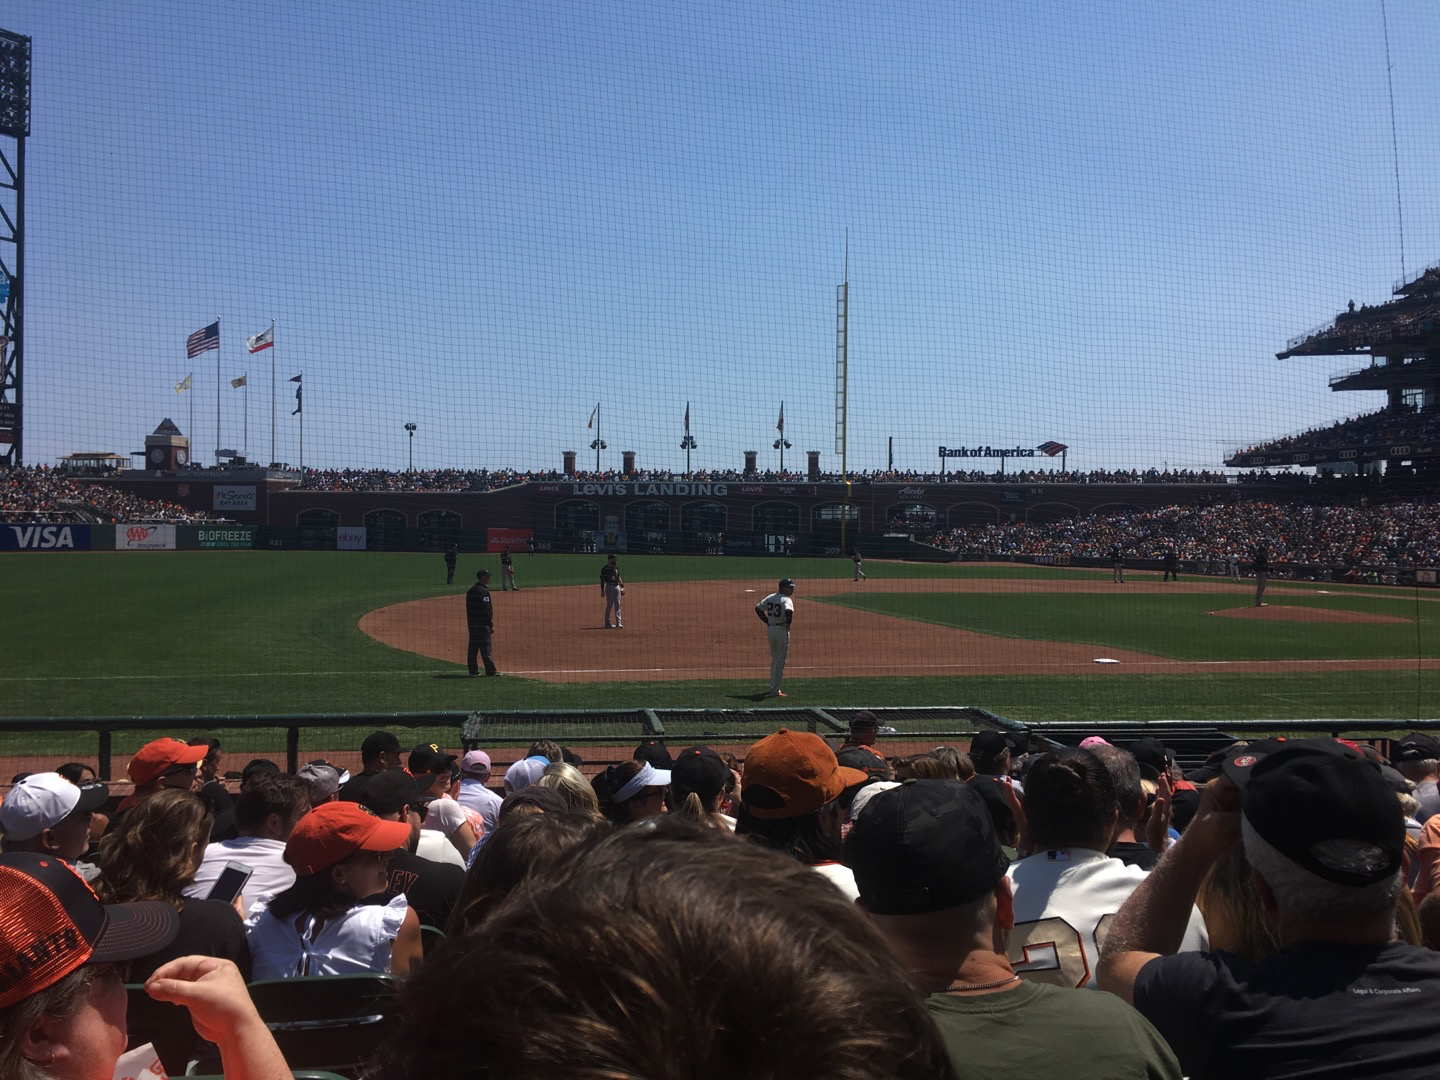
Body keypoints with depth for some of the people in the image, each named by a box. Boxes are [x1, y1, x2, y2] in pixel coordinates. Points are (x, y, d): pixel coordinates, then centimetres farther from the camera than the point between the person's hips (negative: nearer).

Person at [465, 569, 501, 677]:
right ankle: (490, 671, -5)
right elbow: (486, 610, -18)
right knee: (485, 647, -7)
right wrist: (491, 625, -15)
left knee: (473, 647, 10)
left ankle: (473, 669, 13)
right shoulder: (483, 591, -14)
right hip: (482, 624, -9)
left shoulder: (470, 591, 14)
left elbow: (468, 608, 16)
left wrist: (470, 623, 20)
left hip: (471, 623, 9)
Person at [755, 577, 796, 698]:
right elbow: (788, 611, -34)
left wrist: (767, 621, 13)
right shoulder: (786, 600, -14)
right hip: (782, 630, -8)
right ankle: (775, 691, -2)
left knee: (774, 659, 22)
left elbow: (758, 608, 14)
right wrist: (788, 623, -17)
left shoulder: (770, 597, 9)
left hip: (770, 629, 8)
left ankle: (773, 687, 31)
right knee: (780, 661, -1)